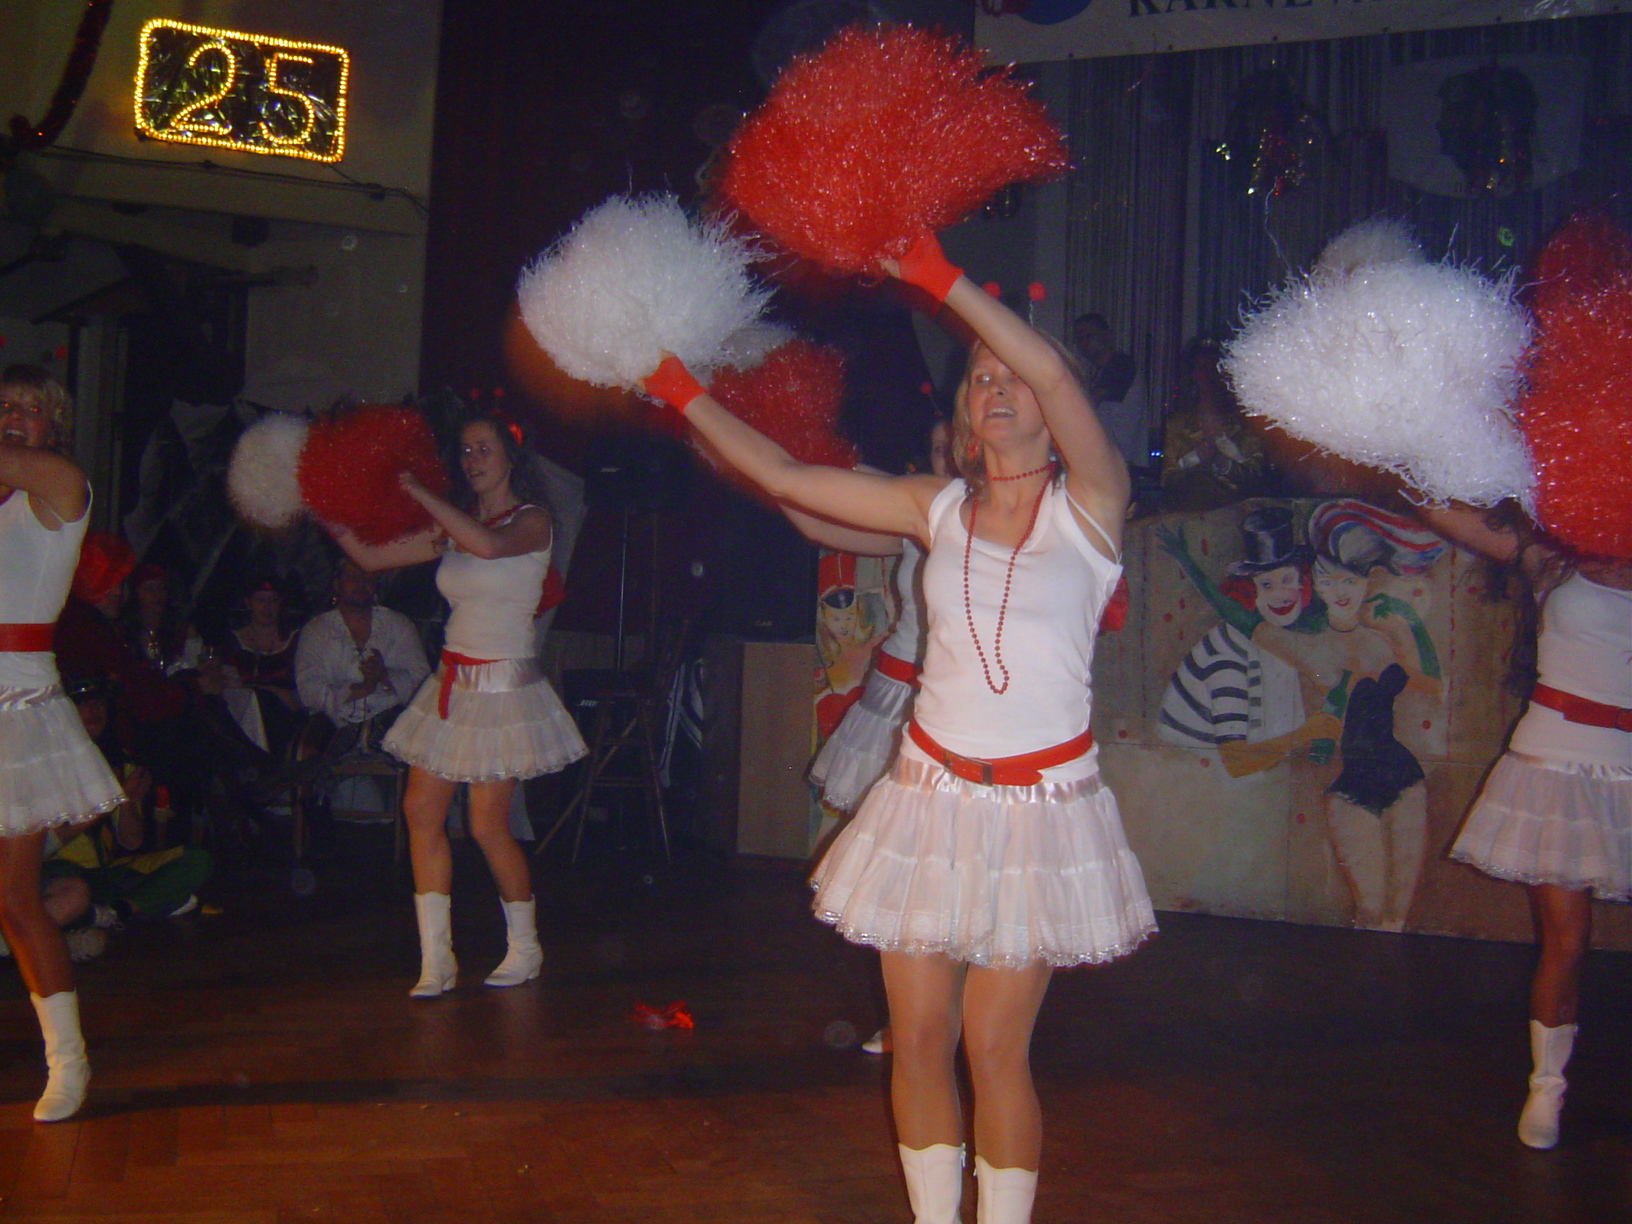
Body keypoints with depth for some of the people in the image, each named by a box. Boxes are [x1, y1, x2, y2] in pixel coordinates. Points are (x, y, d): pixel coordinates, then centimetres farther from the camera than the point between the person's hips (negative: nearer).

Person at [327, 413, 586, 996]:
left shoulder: (532, 521, -6)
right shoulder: (452, 529, 12)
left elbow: (489, 545, -29)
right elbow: (371, 557, 10)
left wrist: (421, 494, -22)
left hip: (503, 685, -6)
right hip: (453, 682, 7)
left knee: (488, 825, -4)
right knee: (421, 810, 0)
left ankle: (525, 948, 17)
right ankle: (436, 959, 7)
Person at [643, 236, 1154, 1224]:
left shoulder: (1091, 503, -3)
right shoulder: (939, 509, 8)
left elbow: (1054, 372, -21)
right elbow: (784, 476, 10)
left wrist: (943, 279, -22)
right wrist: (684, 392, 10)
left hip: (1041, 807, -3)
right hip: (932, 793, 4)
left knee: (995, 1045, -2)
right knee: (919, 1038, 6)